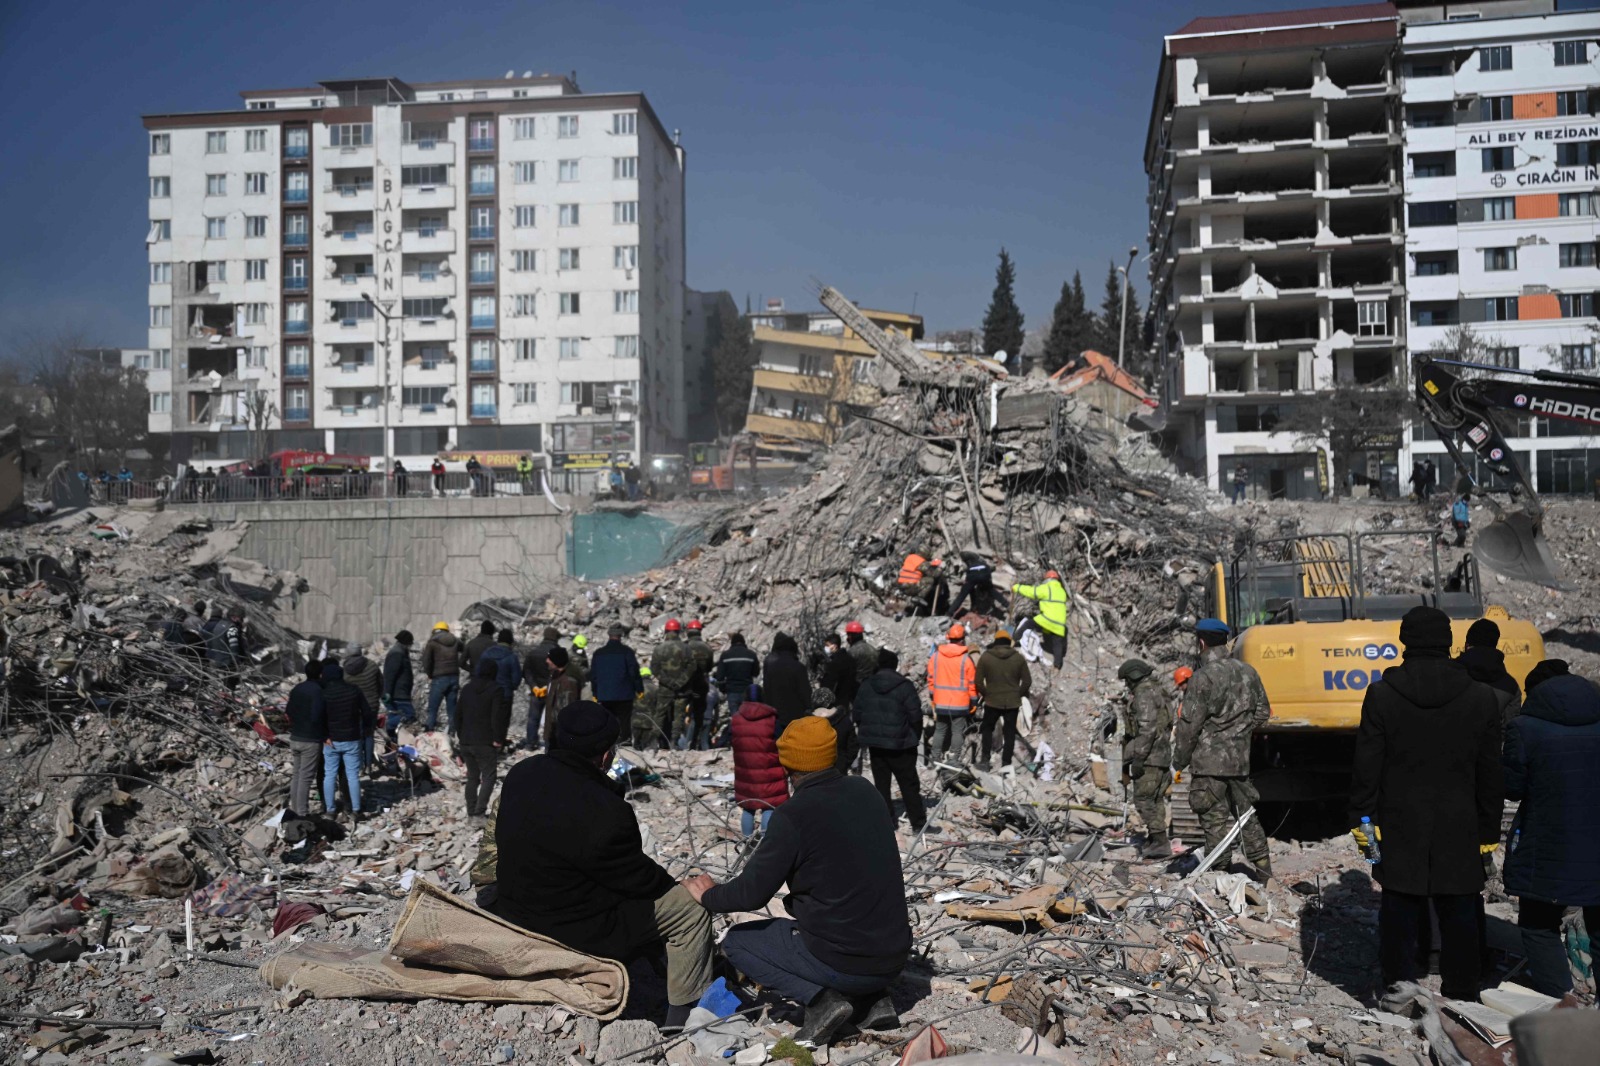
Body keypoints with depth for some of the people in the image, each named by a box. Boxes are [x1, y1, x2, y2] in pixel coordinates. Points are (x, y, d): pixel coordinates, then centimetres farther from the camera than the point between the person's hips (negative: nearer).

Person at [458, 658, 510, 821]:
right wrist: (498, 739, -8)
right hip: (486, 742, -6)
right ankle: (479, 813, -9)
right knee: (488, 777, 0)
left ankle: (471, 813, 15)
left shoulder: (466, 688, 9)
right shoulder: (496, 689, -10)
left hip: (466, 741, 6)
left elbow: (458, 715, 14)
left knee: (472, 777, 14)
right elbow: (497, 716, -16)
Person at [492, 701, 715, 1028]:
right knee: (692, 908, 2)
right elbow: (639, 878, -17)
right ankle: (685, 1019, 13)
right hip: (572, 931, -9)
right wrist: (672, 884, 6)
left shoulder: (521, 773, -5)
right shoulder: (603, 814, -31)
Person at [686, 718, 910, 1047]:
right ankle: (872, 1000, 14)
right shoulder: (864, 792, 3)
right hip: (895, 957, 7)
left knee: (736, 941, 13)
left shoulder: (793, 816, -16)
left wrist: (708, 896, 10)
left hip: (842, 963, -6)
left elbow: (751, 894, -11)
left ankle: (820, 999, -4)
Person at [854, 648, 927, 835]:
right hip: (900, 744, -3)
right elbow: (915, 715, -12)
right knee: (909, 784, 5)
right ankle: (918, 822, 7)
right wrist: (915, 737, 4)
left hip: (875, 743, 3)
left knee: (881, 783, 11)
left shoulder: (865, 686, 2)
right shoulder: (904, 686, -12)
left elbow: (858, 715, 5)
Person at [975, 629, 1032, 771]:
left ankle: (985, 759, 7)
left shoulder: (985, 657, -5)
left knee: (987, 729, 16)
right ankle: (1006, 763, 9)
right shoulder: (1018, 658, -1)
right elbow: (1027, 681, -1)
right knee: (1010, 733, 10)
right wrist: (1019, 695, 12)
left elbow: (978, 681, -7)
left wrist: (985, 694, 8)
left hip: (992, 701, -1)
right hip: (1013, 702, 1)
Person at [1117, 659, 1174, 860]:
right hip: (1162, 755, 10)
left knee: (1144, 799, -9)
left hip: (1149, 756, -10)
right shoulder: (1157, 692, 20)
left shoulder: (1144, 694, -12)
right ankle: (1155, 841, 20)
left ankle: (1160, 842, -10)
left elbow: (1147, 728, -21)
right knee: (1155, 800, 14)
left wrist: (1138, 758, -22)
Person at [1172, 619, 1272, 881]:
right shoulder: (1247, 671, 5)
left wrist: (1179, 761, -5)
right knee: (1245, 813, 19)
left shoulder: (1203, 677, -17)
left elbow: (1190, 724, -15)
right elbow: (1263, 712, 14)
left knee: (1215, 820, 0)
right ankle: (1261, 867, 28)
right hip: (1240, 758, 7)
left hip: (1209, 761, -7)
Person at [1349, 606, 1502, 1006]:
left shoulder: (1381, 694, -8)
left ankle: (1397, 987, 14)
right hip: (1459, 831, 1)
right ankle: (1460, 993, 18)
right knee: (1458, 914, 10)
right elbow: (1490, 774, 3)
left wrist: (1362, 818, 2)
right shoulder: (1481, 696, -3)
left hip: (1400, 827, -1)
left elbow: (1366, 766, -6)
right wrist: (1488, 830, 11)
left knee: (1400, 910, 8)